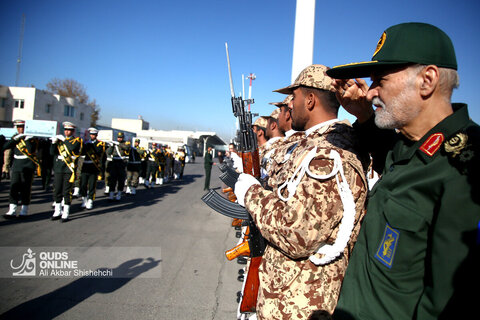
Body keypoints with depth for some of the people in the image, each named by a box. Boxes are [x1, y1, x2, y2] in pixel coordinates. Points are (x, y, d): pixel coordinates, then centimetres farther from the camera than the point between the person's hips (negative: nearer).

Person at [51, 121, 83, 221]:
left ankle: (66, 213, 4)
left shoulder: (78, 140, 3)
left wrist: (64, 140, -11)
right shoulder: (60, 139, 16)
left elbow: (73, 147, -19)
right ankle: (57, 211, 19)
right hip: (58, 169, 5)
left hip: (69, 169, -5)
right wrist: (54, 143, -7)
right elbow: (52, 152, 7)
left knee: (67, 191, -3)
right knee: (57, 190, 8)